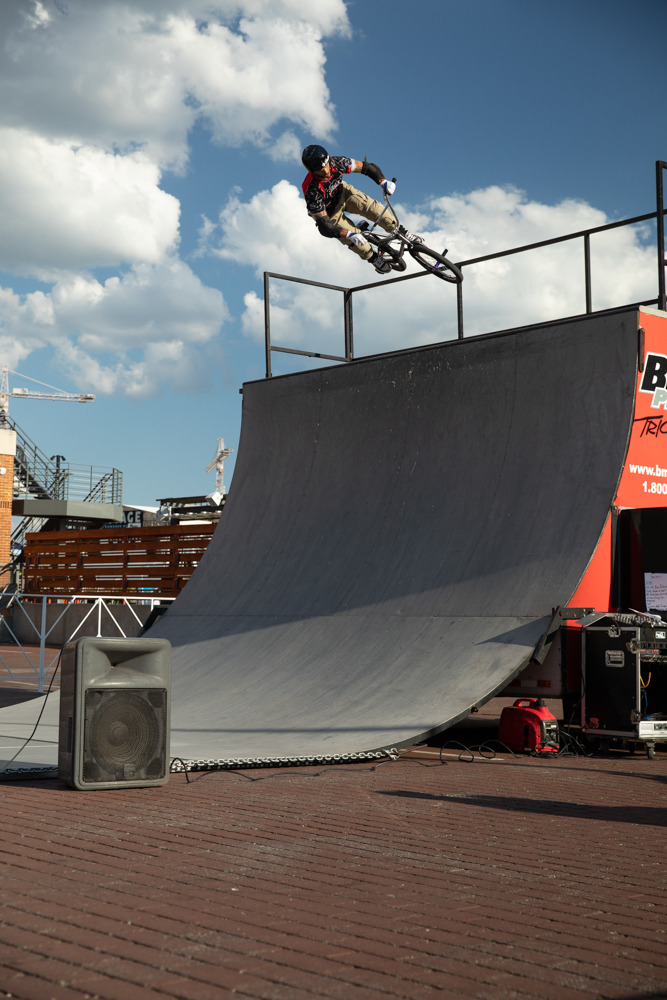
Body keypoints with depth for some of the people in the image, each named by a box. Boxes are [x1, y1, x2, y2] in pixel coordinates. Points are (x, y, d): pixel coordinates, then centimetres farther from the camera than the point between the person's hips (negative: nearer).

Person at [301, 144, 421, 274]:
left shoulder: (336, 163, -30)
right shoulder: (312, 191, -40)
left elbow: (366, 167, -20)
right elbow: (323, 224, -37)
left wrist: (383, 181, -38)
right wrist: (349, 234, -48)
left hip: (342, 192, 4)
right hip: (329, 212, -3)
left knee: (373, 207, -18)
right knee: (356, 241, -13)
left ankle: (402, 233, 1)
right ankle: (374, 259, 17)